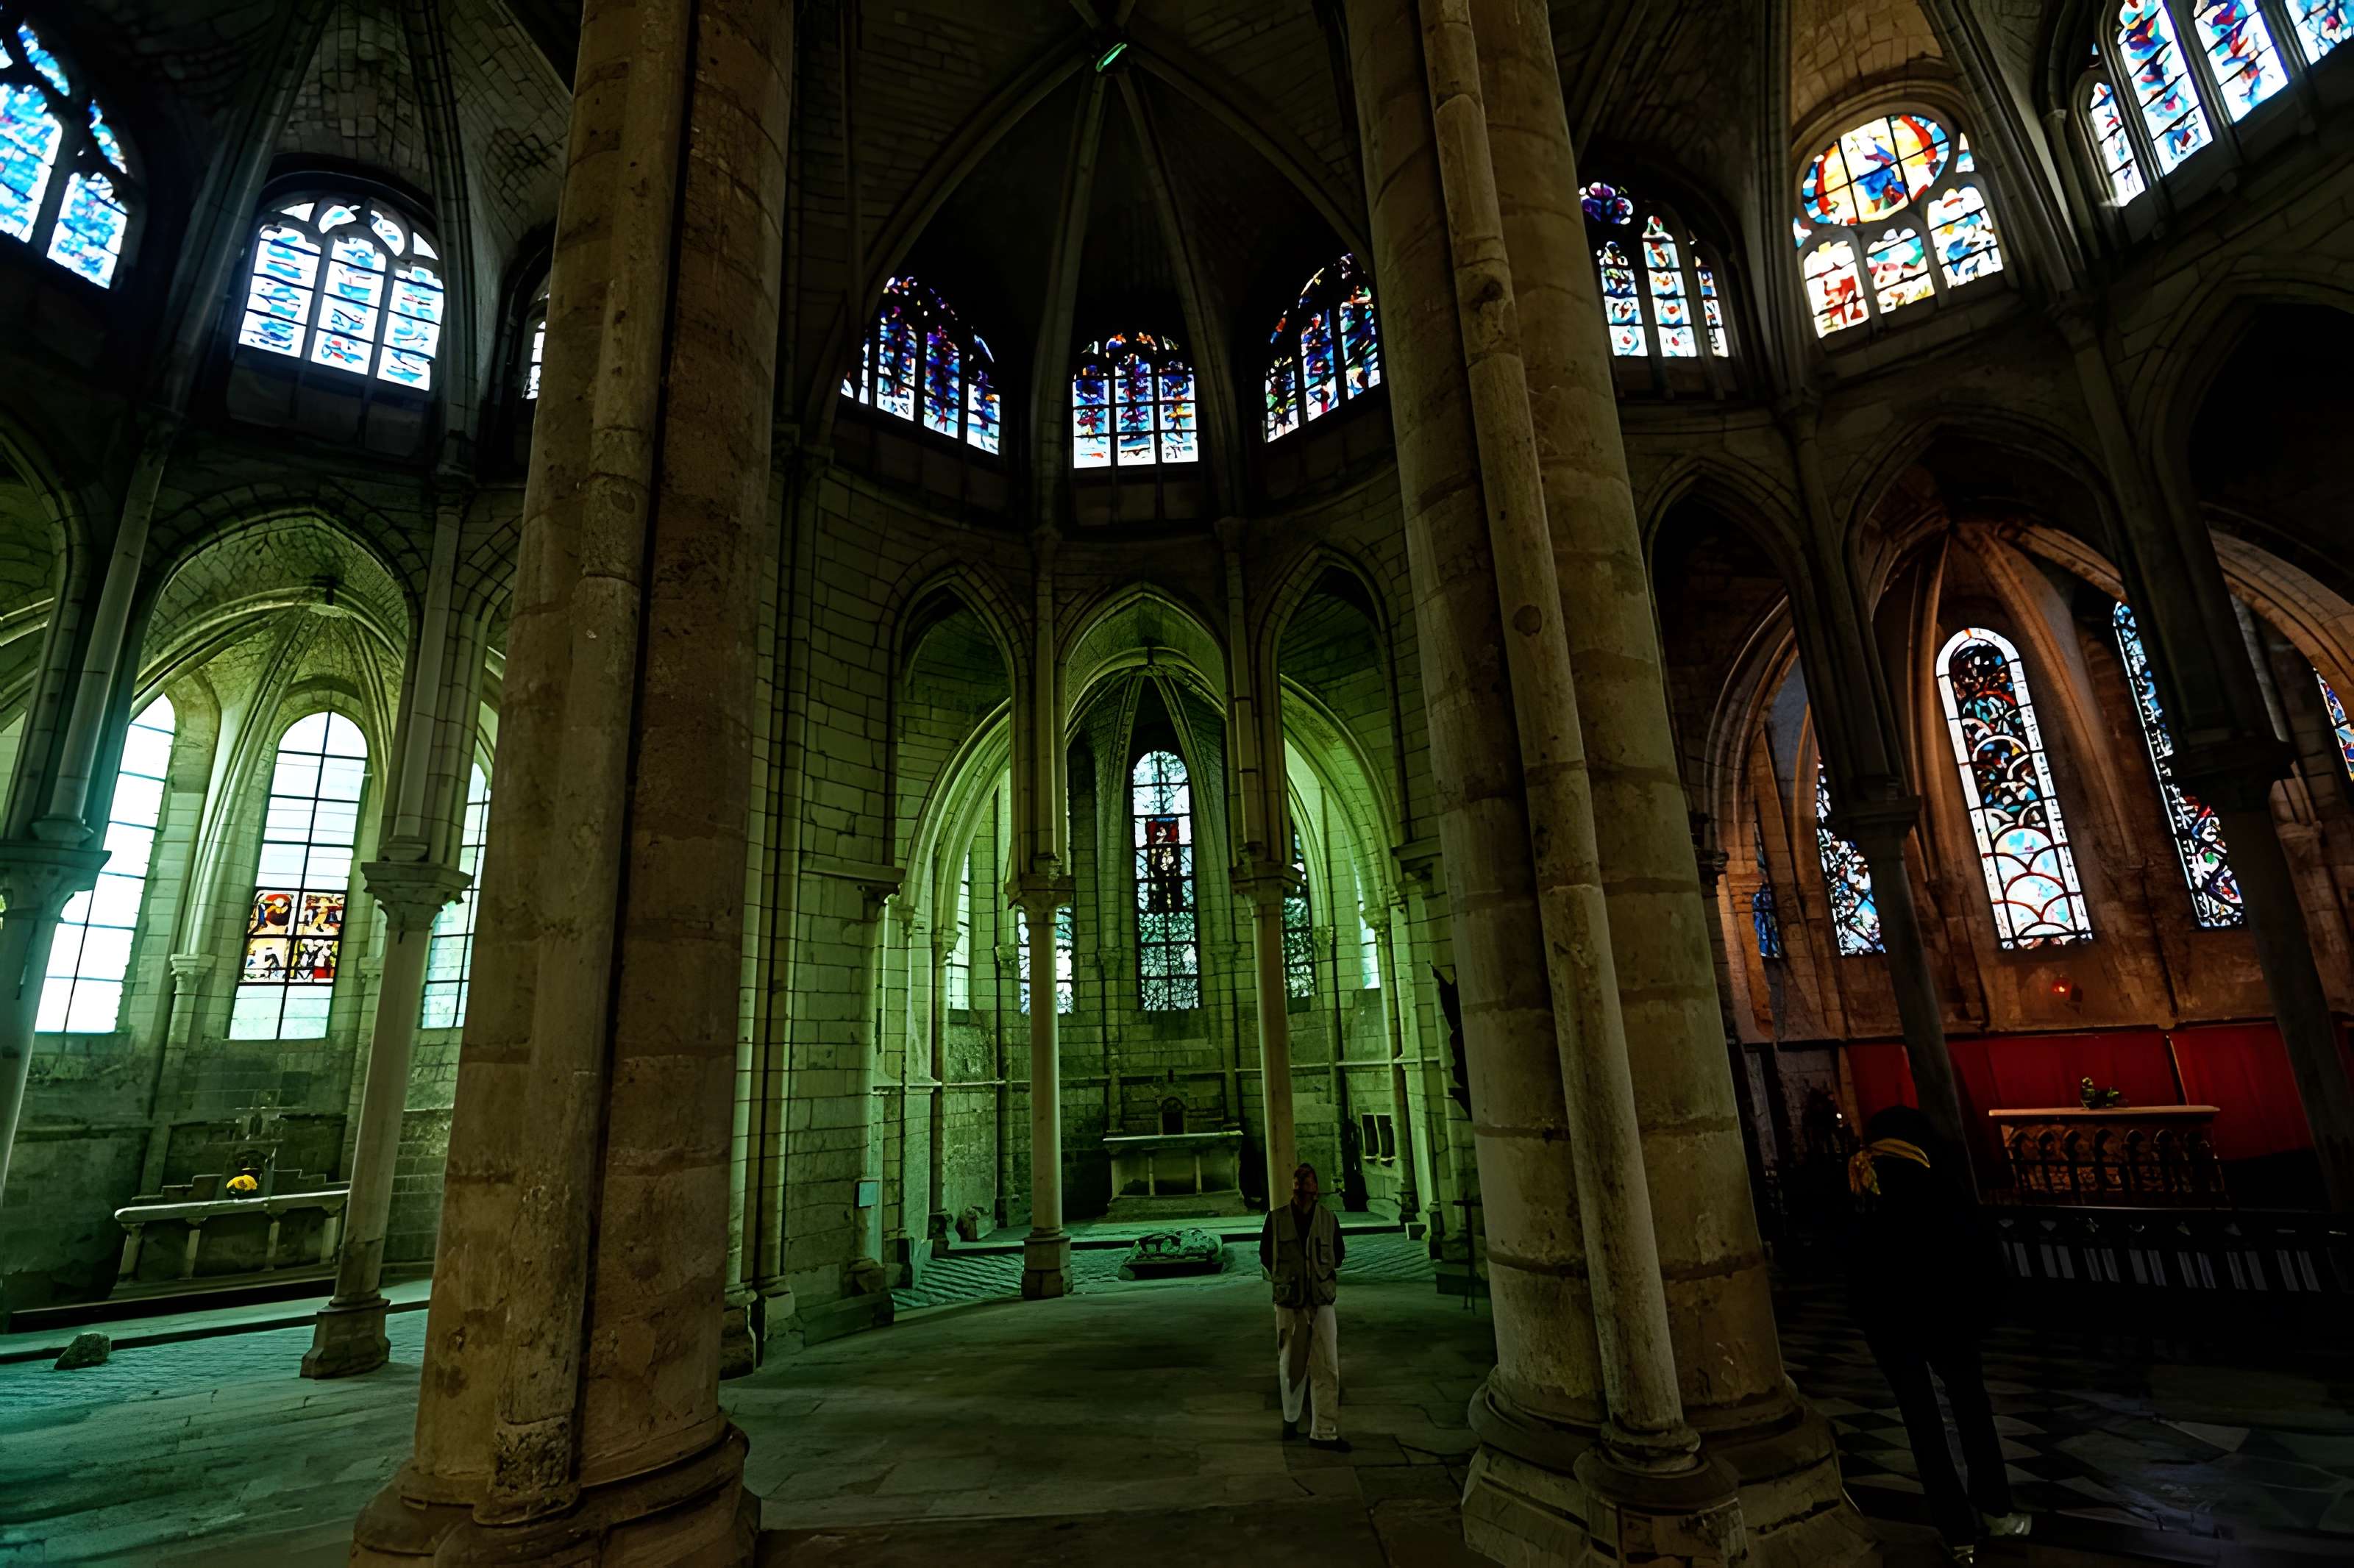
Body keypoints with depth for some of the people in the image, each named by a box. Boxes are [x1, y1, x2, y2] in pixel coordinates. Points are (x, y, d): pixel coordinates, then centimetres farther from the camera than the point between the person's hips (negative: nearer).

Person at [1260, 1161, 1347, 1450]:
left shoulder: (1328, 1218, 0)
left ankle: (1323, 1432, 6)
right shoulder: (1277, 1218, -2)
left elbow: (1338, 1253, 15)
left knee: (1327, 1368, -3)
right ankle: (1291, 1419, 33)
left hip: (1322, 1301, 0)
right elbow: (1265, 1254, 9)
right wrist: (1281, 1278, 0)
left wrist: (1324, 1273, 3)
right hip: (1289, 1301, 0)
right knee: (1290, 1365, 12)